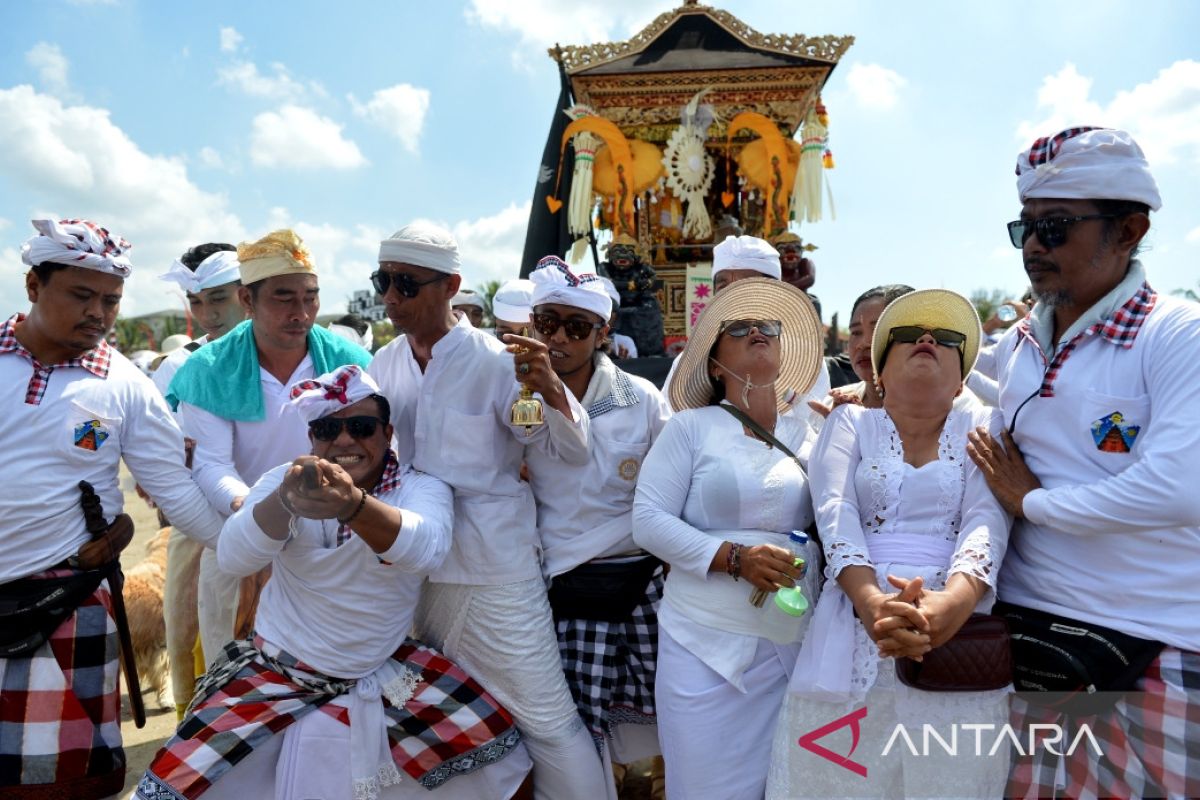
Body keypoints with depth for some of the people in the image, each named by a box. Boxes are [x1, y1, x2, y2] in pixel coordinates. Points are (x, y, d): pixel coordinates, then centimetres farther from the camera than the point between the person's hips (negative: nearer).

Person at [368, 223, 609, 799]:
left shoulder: (495, 360, -12)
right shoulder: (385, 364, 3)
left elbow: (570, 452, -14)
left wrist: (550, 388, -32)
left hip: (494, 567, -5)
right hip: (415, 564, 6)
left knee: (546, 717, 1)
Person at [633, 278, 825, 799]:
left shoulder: (808, 433, 9)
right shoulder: (691, 426, -1)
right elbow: (648, 520, -8)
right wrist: (734, 558, -18)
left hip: (799, 648, 4)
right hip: (708, 646, -3)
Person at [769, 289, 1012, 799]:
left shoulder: (984, 426, 11)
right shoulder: (850, 422, 11)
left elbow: (987, 518, -5)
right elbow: (835, 513, -5)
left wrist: (954, 599, -25)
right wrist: (870, 600, -23)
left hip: (958, 623, 0)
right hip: (854, 621, 0)